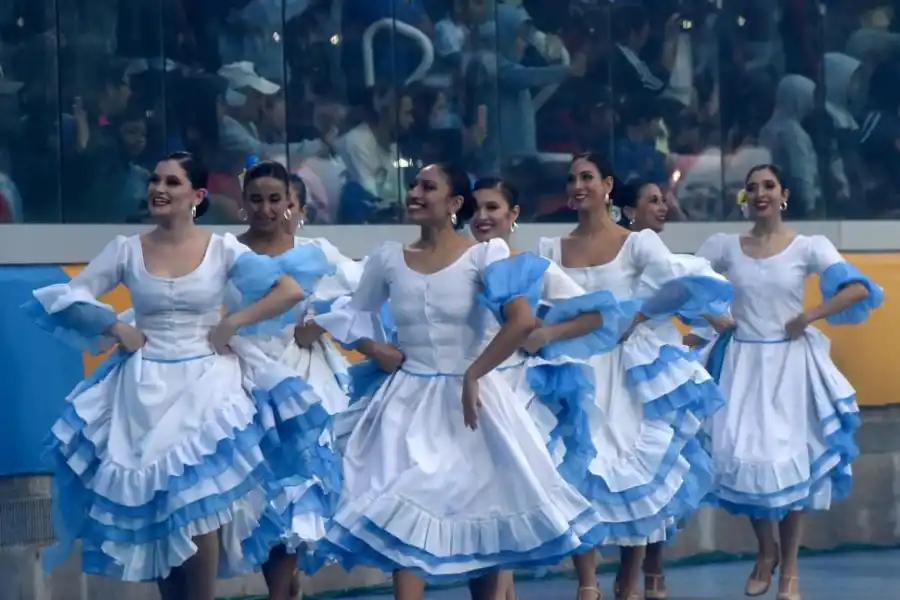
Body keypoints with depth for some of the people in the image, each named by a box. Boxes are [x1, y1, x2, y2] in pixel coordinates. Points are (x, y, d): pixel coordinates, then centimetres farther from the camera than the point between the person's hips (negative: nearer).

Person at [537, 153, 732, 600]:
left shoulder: (638, 243, -2)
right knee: (575, 471, -8)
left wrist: (638, 315, -12)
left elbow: (687, 285, -14)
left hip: (628, 370, -2)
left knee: (636, 469, 0)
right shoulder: (551, 250, 8)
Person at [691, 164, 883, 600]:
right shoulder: (723, 246, 2)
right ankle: (766, 552, 23)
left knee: (791, 460, 0)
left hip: (790, 363, -2)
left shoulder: (809, 247, -5)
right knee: (745, 457, -1)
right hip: (741, 364, 2)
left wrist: (807, 318, -15)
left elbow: (859, 289, -15)